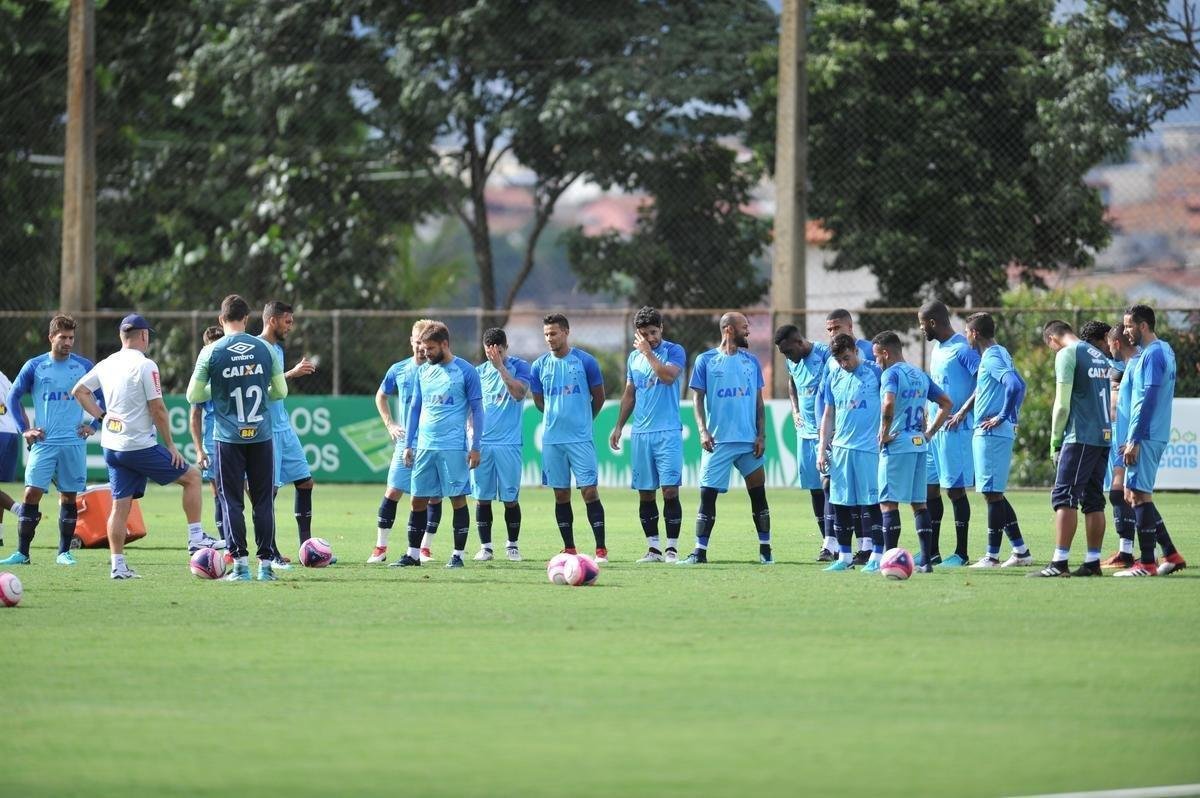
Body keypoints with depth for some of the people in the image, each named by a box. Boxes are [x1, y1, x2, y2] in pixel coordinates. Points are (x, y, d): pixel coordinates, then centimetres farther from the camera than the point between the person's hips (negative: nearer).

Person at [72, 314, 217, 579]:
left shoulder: (106, 365, 8)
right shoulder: (144, 365, -13)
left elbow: (79, 391, 17)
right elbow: (157, 409, -14)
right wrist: (170, 445, -6)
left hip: (112, 446, 7)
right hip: (140, 446, -7)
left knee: (120, 505, 8)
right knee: (192, 477, 7)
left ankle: (118, 565, 5)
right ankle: (196, 537, 5)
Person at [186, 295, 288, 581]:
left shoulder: (211, 352, -5)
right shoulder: (265, 349, 1)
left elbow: (193, 396, 0)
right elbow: (281, 391, 8)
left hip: (229, 439, -2)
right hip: (262, 435, 2)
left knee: (232, 501, 4)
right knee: (263, 501, 7)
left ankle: (240, 564, -1)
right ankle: (266, 564, 5)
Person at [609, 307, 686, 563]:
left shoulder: (674, 351, -1)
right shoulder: (634, 357, 15)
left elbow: (668, 376, -20)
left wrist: (648, 352, -12)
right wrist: (618, 426, 17)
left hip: (668, 433, -5)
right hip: (640, 434, 5)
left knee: (670, 490, -10)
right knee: (645, 493, 5)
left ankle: (672, 548, -6)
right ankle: (653, 548, 10)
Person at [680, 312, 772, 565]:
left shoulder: (751, 361, 10)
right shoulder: (706, 361, 2)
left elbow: (758, 401, 11)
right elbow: (698, 399, 1)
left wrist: (761, 435, 2)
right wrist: (703, 431, -11)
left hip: (749, 440, 3)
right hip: (718, 440, -3)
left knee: (758, 494, 4)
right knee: (707, 494, -5)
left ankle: (765, 549, 13)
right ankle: (700, 551, -1)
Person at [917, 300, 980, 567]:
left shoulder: (962, 349, -14)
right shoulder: (937, 348, 16)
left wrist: (963, 412, -22)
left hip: (955, 430, -9)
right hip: (934, 428, 9)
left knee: (955, 488, -4)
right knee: (929, 488, 9)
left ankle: (961, 553, 2)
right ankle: (932, 552, 15)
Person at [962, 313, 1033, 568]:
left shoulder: (992, 358, -14)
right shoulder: (998, 354, 16)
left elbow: (1016, 385, -29)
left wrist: (1002, 417, -20)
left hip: (991, 434, -10)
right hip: (990, 434, 10)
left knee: (993, 494, -5)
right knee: (994, 494, 14)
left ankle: (992, 556, -2)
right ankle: (1021, 551, 16)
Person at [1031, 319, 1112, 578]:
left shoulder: (1066, 354, -6)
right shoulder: (1099, 356, 19)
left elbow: (1062, 403, -11)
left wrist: (1055, 441, -2)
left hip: (1080, 437, -8)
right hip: (1104, 437, 8)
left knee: (1064, 498, -8)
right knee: (1093, 501, 10)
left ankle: (1059, 563, -14)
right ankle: (1092, 562, 9)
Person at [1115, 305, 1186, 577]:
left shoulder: (1152, 355, -14)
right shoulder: (1164, 351, 17)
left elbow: (1148, 399, -20)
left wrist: (1134, 440, -20)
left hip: (1146, 437, -10)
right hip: (1155, 436, 10)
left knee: (1139, 494, -7)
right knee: (1135, 495, 13)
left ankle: (1147, 563, -6)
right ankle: (1171, 555, 13)